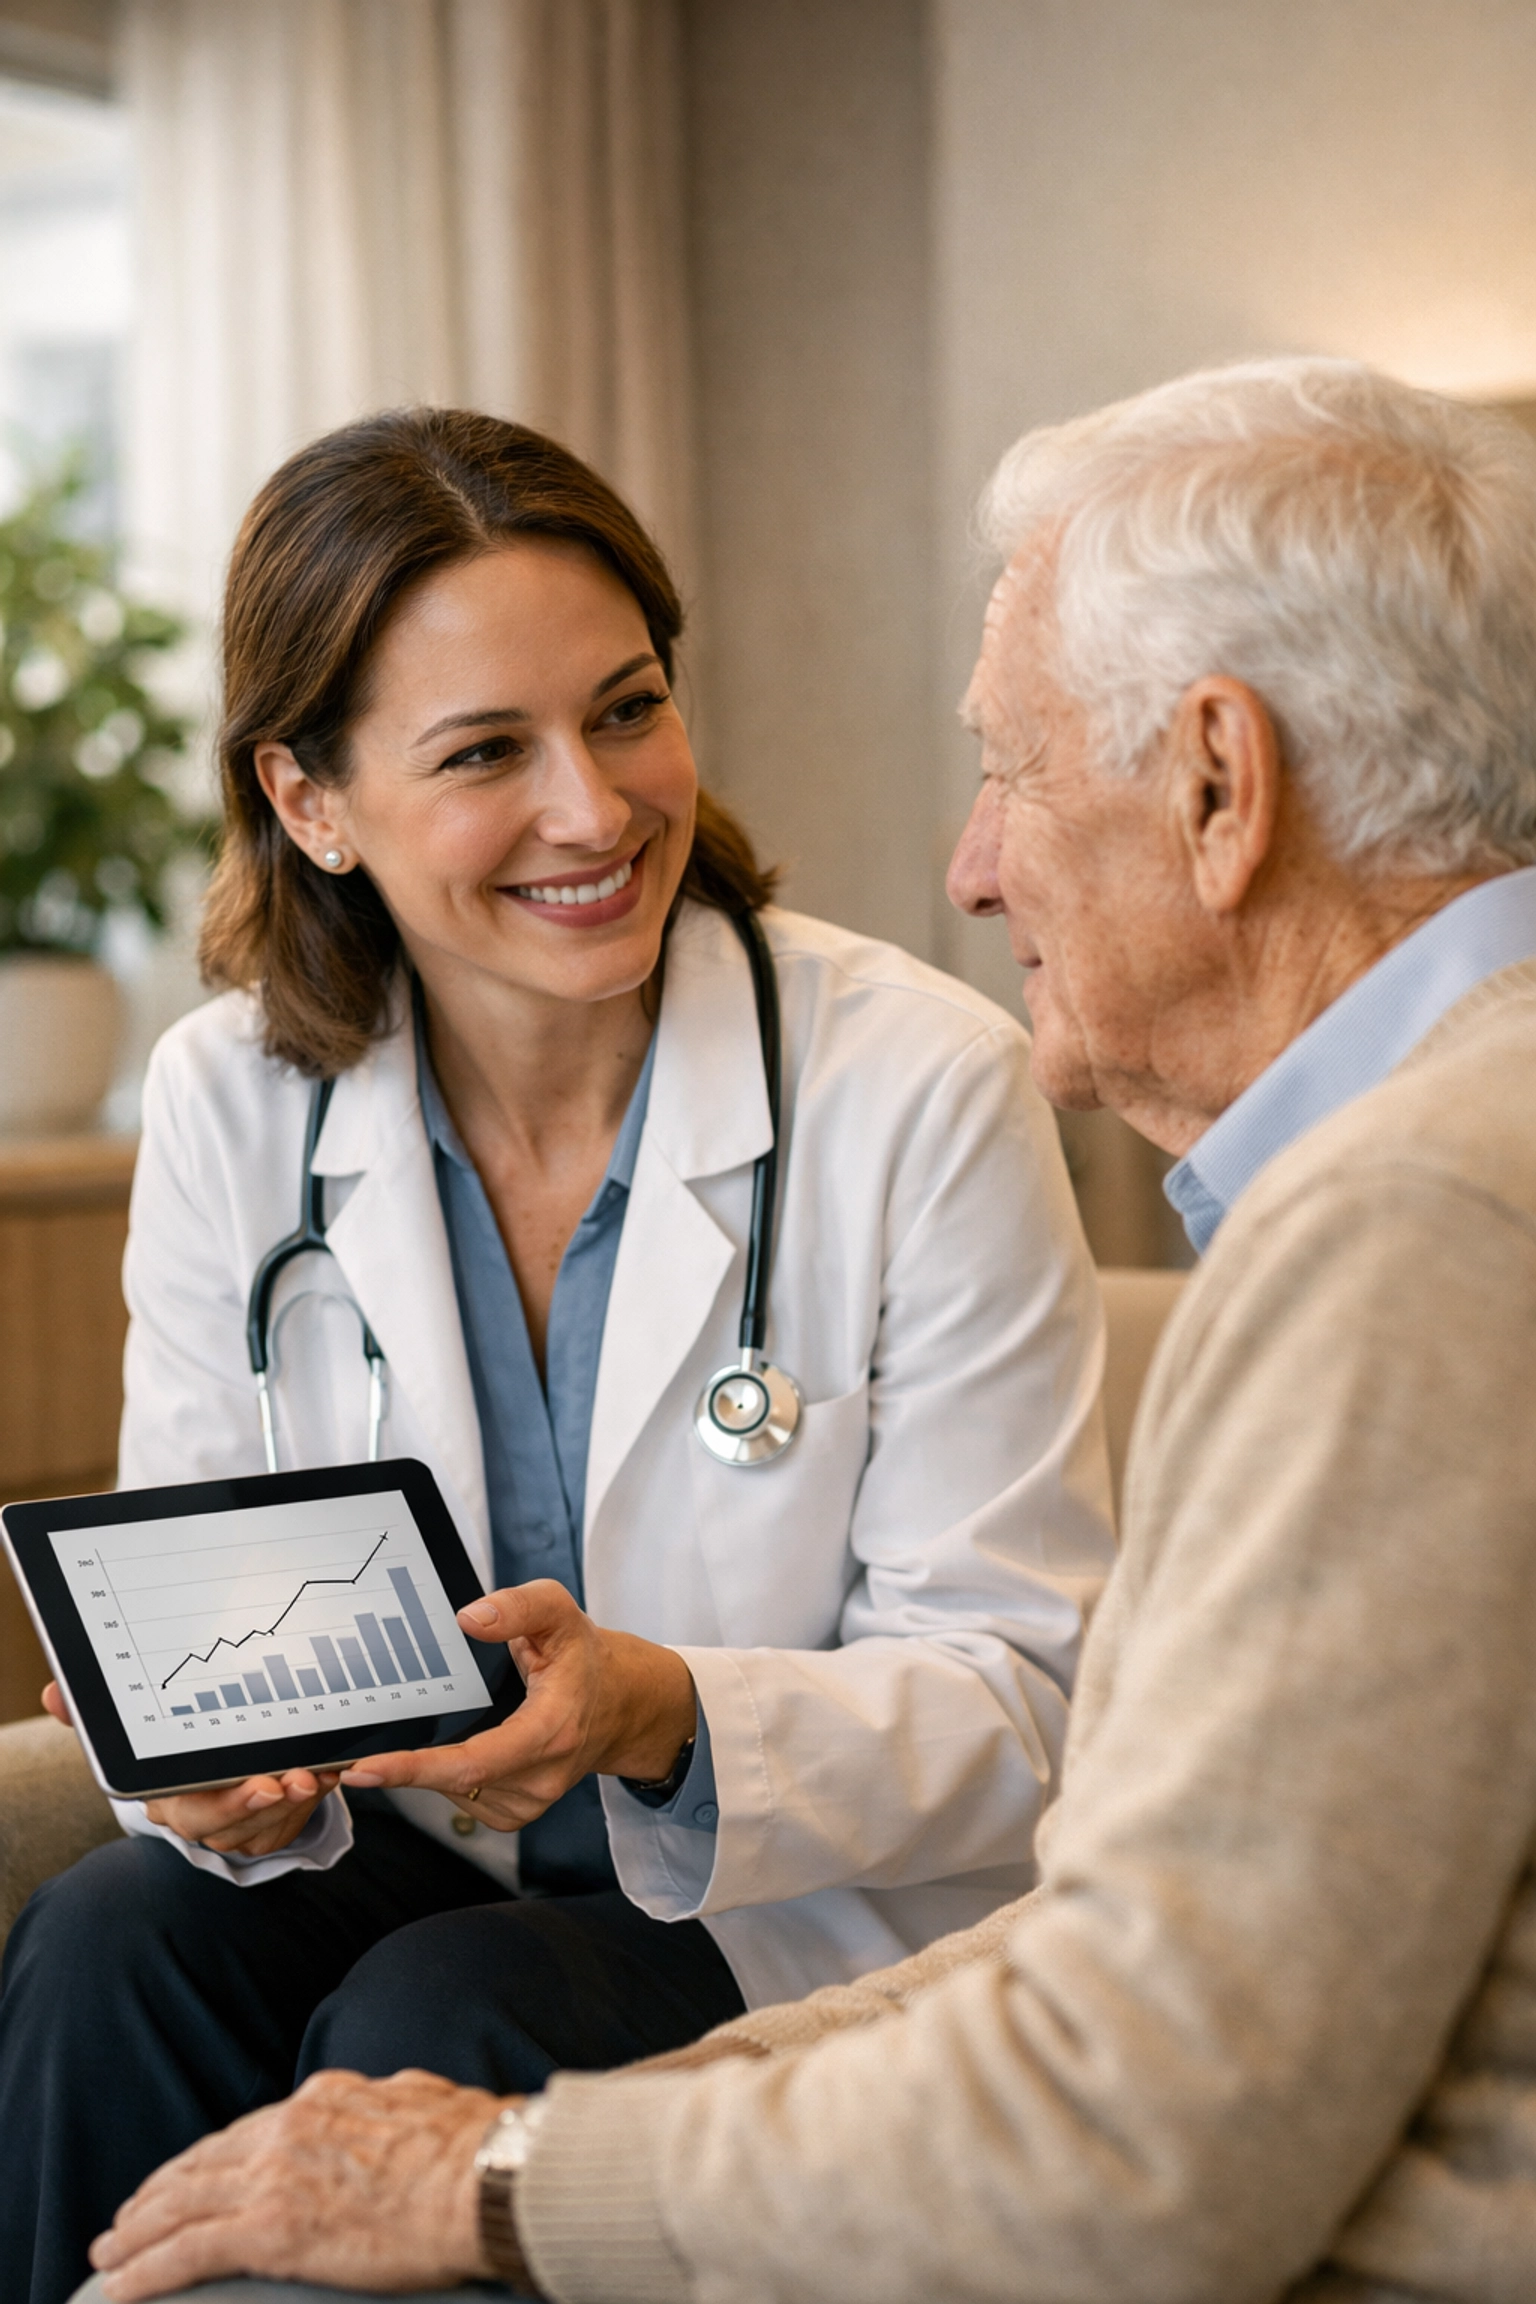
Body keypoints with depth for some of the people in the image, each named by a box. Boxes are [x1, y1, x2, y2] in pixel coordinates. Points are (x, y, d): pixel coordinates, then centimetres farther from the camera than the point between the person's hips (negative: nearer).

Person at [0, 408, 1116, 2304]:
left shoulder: (925, 1091, -15)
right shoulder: (227, 1102, -3)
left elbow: (1018, 1697, -13)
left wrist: (660, 1714, -32)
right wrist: (227, 1754, -23)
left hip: (833, 1926, -3)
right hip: (416, 1870, 3)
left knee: (439, 2022, -29)